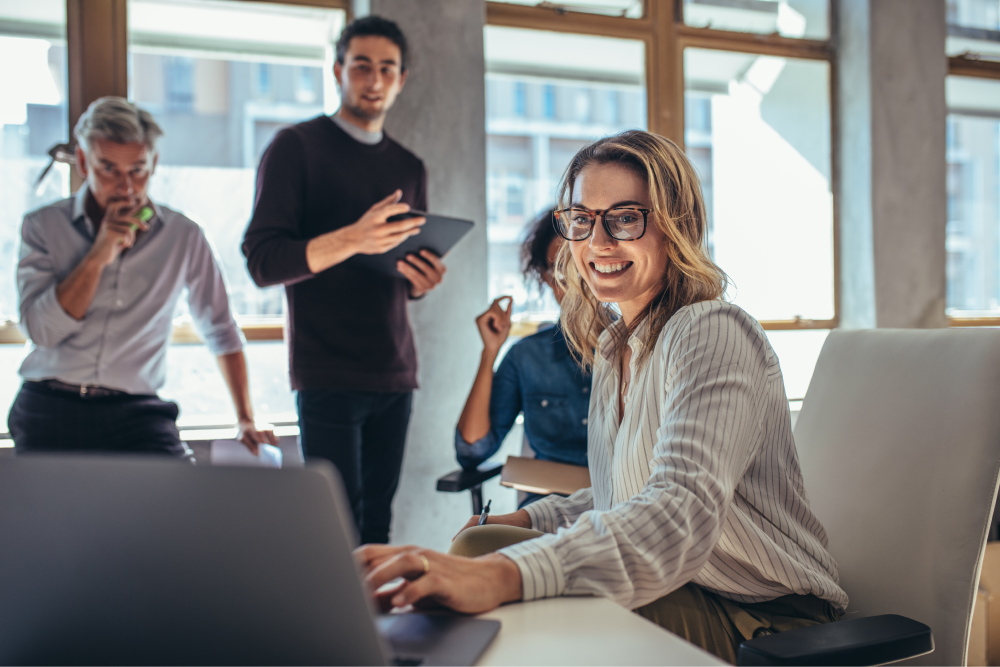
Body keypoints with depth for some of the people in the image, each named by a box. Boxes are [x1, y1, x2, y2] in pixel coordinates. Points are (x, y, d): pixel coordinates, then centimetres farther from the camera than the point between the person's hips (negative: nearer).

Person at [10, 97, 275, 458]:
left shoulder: (184, 237, 7)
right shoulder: (43, 226, 6)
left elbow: (221, 332, 15)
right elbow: (40, 330, -6)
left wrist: (246, 420, 11)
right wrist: (100, 254, -12)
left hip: (135, 412, 0)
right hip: (50, 409, 0)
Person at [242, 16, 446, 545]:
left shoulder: (408, 168, 18)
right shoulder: (296, 147, 1)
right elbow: (262, 261, -9)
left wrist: (422, 281, -2)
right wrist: (352, 240, -24)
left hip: (394, 371, 5)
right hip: (328, 374, -5)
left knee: (377, 522, 4)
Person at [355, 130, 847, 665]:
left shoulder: (713, 335, -18)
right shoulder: (613, 345, 10)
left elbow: (684, 509, -34)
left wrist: (502, 574, -48)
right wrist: (525, 521, 1)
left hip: (762, 621, -7)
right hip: (674, 594, 8)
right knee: (479, 545, -10)